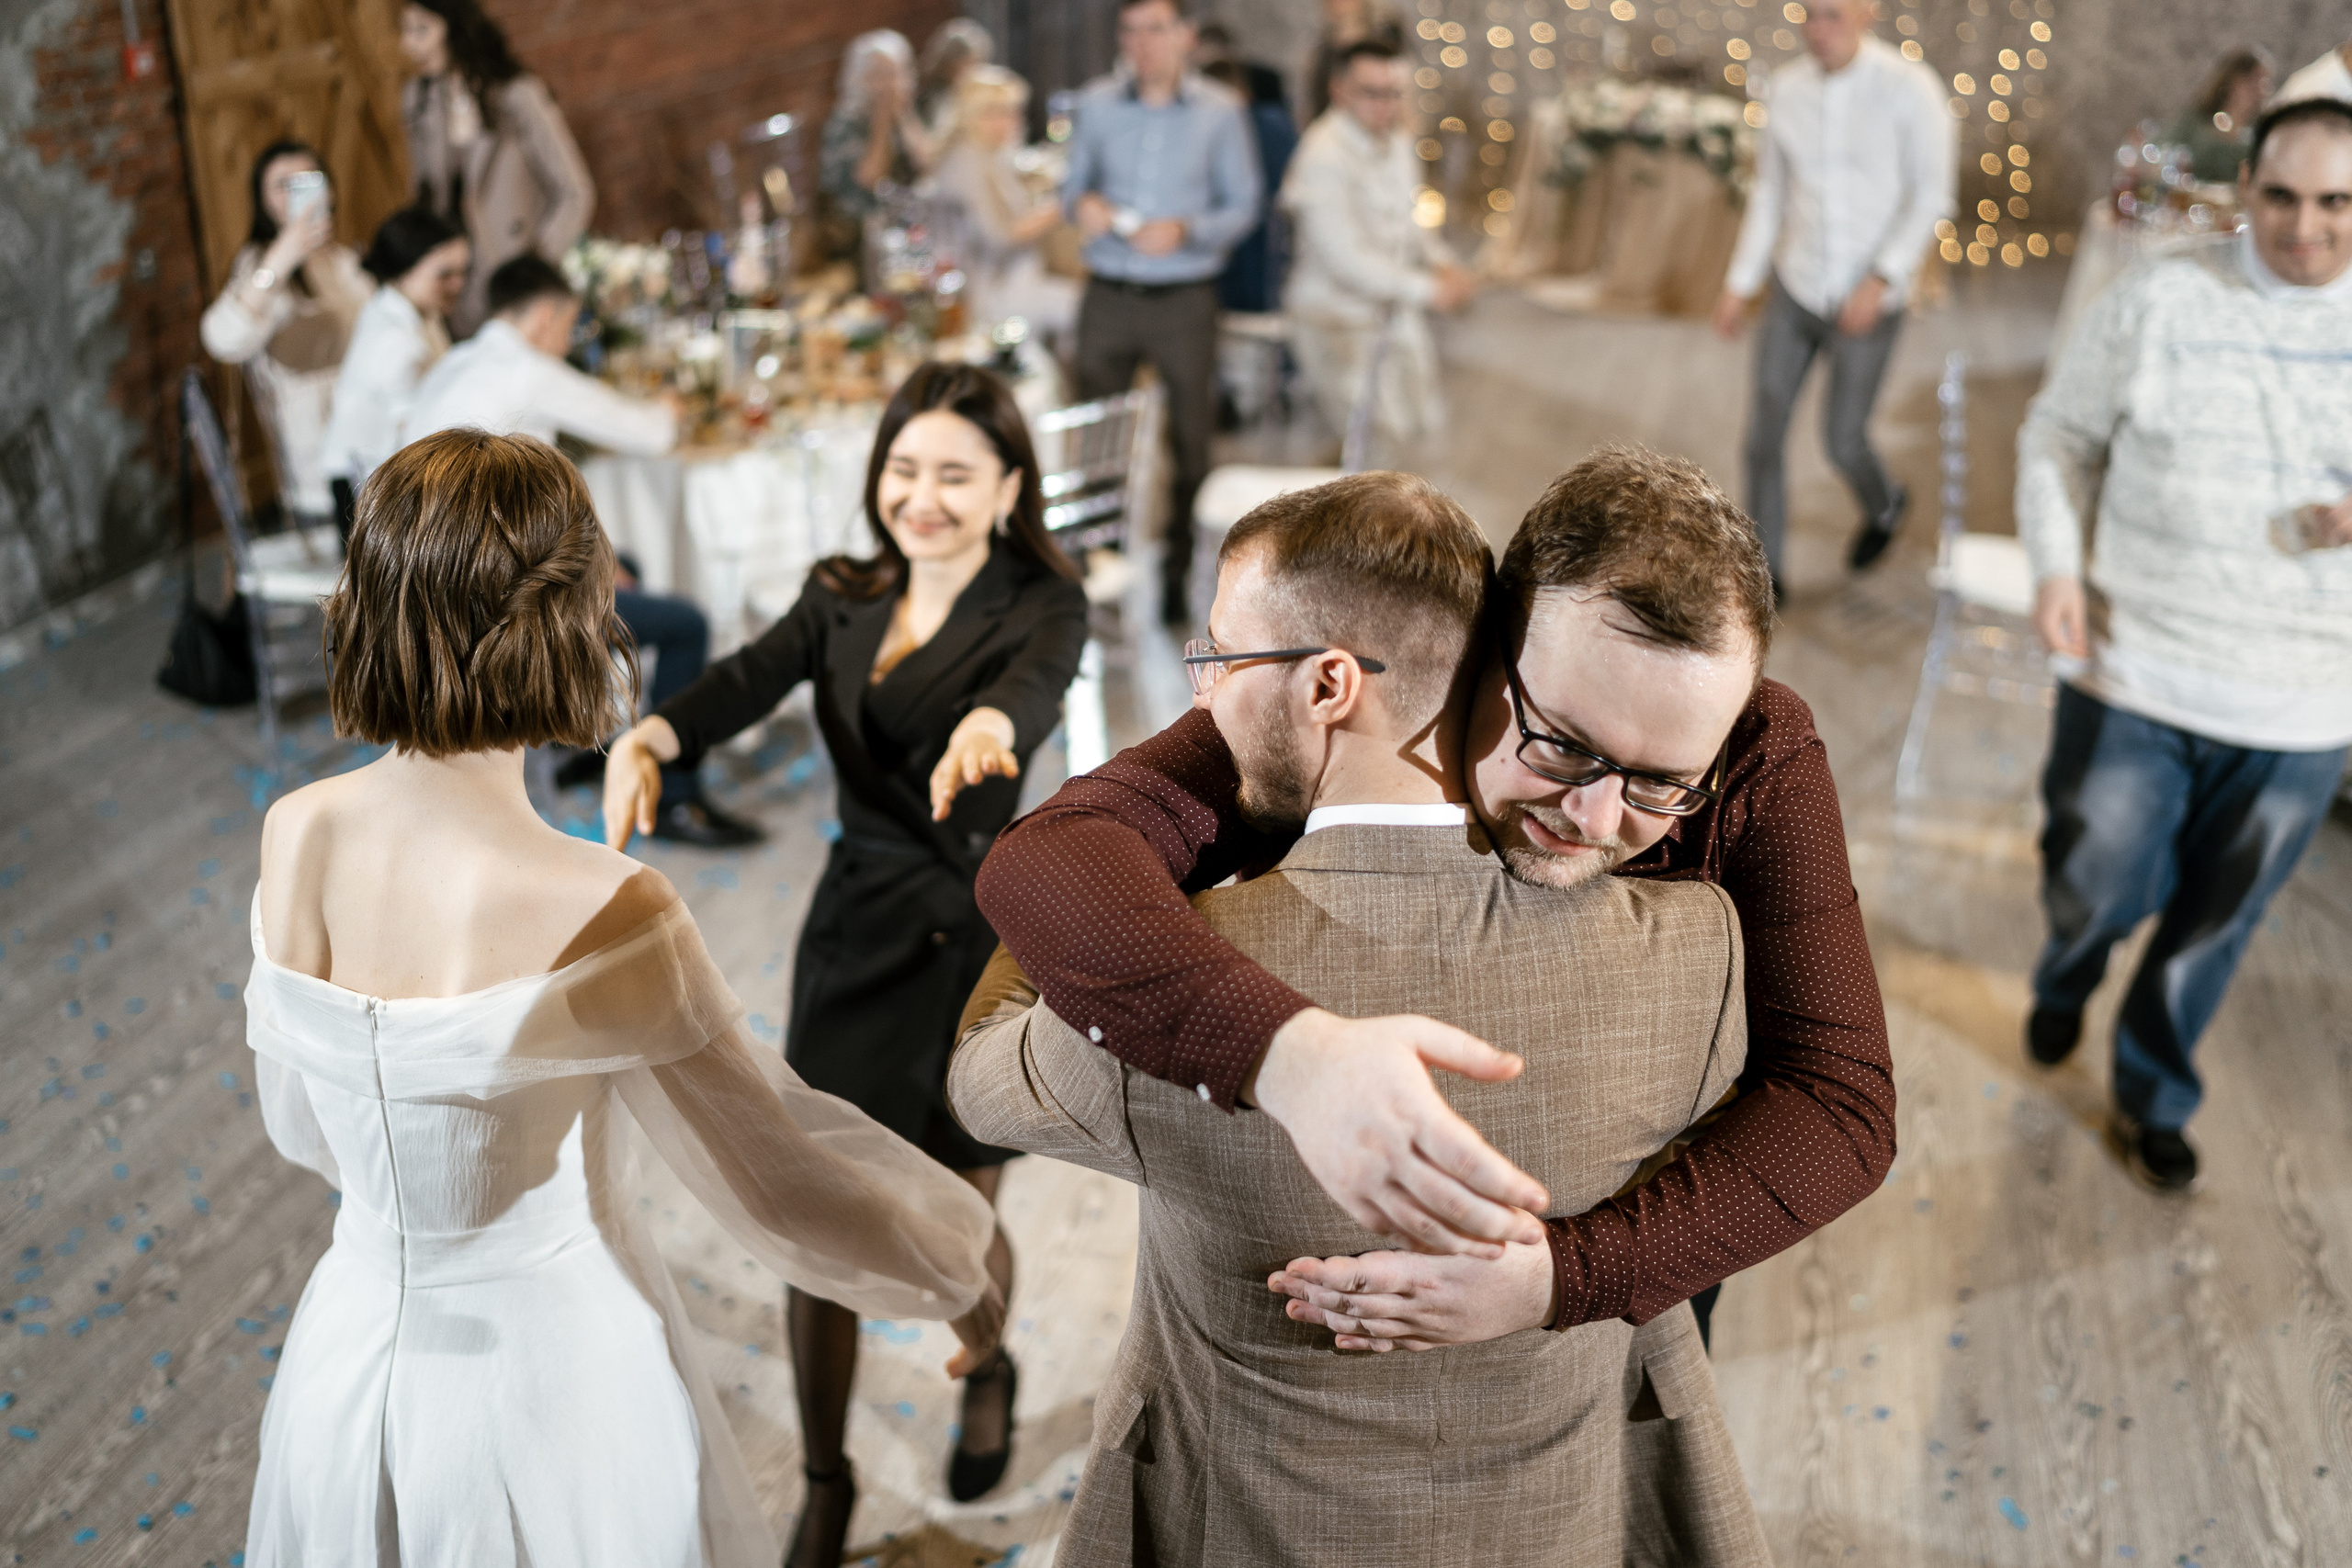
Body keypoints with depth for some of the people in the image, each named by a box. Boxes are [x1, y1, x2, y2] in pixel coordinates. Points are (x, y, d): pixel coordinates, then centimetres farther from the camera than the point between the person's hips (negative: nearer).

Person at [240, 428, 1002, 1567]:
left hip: (348, 1364, 5)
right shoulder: (597, 913, -30)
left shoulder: (293, 837, -13)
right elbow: (775, 1165, -17)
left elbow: (303, 1127, 4)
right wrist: (956, 1273, 0)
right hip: (548, 1380, -5)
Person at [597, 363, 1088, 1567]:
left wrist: (989, 724, -59)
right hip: (852, 934, 3)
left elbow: (1036, 683, -34)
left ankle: (988, 1376, 50)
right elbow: (748, 680, -16)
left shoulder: (1041, 606, -10)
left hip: (976, 939, -3)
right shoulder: (842, 597, 2)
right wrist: (648, 738, -38)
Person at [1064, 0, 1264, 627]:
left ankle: (1178, 574, 19)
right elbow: (1073, 182, 10)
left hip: (1185, 299, -1)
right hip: (1108, 293, 1)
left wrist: (1186, 231, -18)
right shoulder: (1096, 104, 3)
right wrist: (1082, 205, -14)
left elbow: (1244, 205, -1)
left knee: (1190, 440, 5)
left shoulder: (1219, 112, -1)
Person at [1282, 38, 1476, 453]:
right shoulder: (1323, 156, -21)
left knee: (1424, 427, 12)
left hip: (1398, 312, 9)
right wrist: (1427, 289, -19)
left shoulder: (1397, 142, 8)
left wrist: (1442, 263, 0)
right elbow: (1345, 260, -23)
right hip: (1342, 320, -8)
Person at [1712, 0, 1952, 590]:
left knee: (1842, 440, 5)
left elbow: (1932, 196, -15)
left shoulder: (1912, 88, -18)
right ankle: (1766, 574, 14)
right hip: (1795, 289, 4)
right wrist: (1739, 285, 5)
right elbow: (1770, 191, 6)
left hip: (1867, 303, -4)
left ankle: (1883, 504, 42)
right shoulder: (1786, 88, -4)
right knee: (1764, 428, -1)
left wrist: (1880, 281, -25)